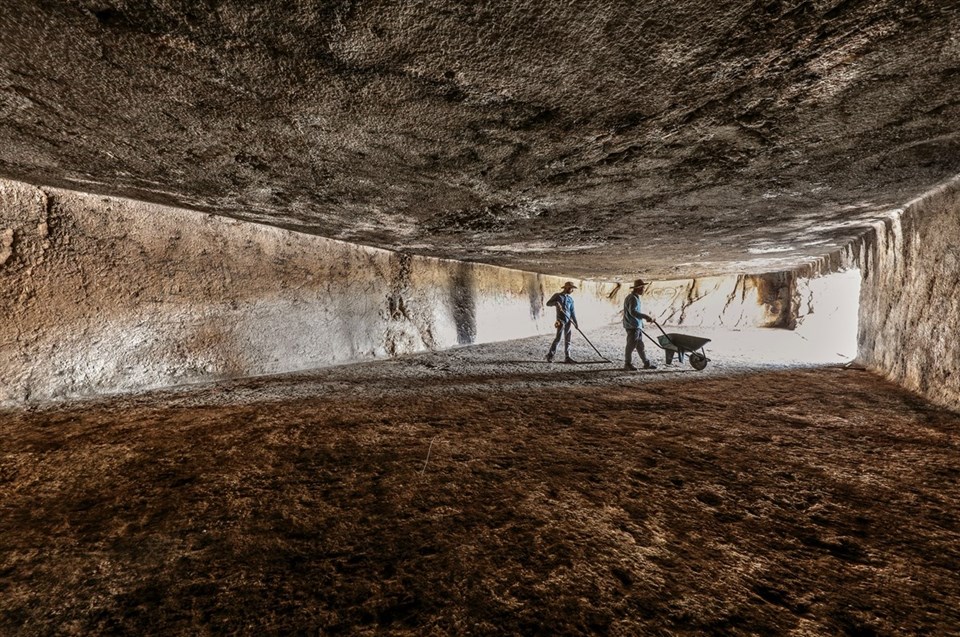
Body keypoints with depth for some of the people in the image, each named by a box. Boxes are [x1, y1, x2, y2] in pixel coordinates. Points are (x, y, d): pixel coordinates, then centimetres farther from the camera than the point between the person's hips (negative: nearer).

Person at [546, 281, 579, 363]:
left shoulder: (570, 299, 14)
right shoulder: (557, 296, 2)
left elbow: (572, 312, 15)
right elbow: (548, 303, 0)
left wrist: (576, 323, 11)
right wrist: (556, 303, -21)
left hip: (569, 321, 5)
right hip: (561, 320, -5)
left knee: (567, 339, 4)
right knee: (558, 338, -11)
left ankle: (567, 357, 9)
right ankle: (550, 355, 0)